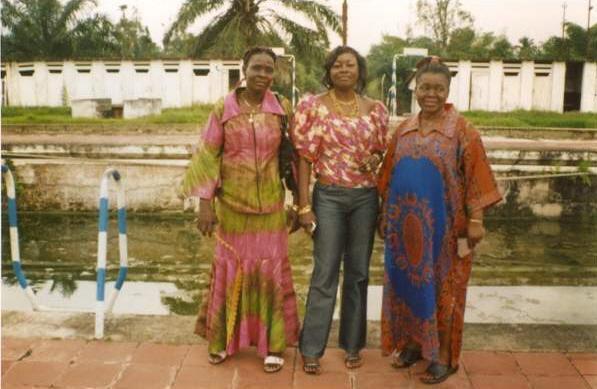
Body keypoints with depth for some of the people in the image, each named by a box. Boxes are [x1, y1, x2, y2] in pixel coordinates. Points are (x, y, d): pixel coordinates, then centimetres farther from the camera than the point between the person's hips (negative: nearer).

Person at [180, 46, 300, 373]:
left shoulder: (282, 109, -2)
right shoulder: (223, 108, -5)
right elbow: (208, 156, -4)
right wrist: (205, 203, -8)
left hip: (270, 205, 0)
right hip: (231, 203, 0)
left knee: (271, 270, 6)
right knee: (230, 269, 11)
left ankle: (273, 344, 20)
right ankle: (222, 339, 29)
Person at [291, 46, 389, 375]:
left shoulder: (375, 110, 4)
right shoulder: (313, 106, -3)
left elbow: (384, 155, 12)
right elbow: (303, 158, -4)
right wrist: (304, 206, -9)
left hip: (366, 197, 3)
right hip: (329, 196, -3)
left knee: (358, 273, 11)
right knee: (325, 274, 0)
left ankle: (352, 344, 25)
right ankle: (311, 349, 13)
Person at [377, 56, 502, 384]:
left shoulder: (462, 130, -5)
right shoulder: (403, 130, 8)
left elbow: (474, 179, -7)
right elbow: (390, 176, 12)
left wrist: (475, 221, -11)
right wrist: (384, 216, 12)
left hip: (442, 226, -4)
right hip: (406, 224, 4)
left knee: (442, 289, 4)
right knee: (407, 283, 12)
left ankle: (444, 356, 16)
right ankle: (413, 343, 29)